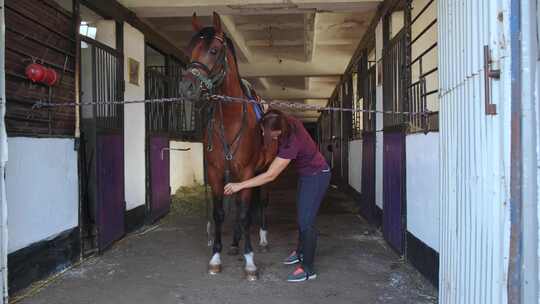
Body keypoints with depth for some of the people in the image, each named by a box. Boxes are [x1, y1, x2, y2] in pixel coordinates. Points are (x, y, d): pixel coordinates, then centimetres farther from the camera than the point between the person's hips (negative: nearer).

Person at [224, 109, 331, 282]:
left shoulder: (292, 142, -37)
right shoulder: (286, 122, -17)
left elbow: (270, 175, -32)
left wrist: (240, 185, -28)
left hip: (316, 176, -9)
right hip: (305, 174, 9)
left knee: (306, 221, -6)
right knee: (301, 216, 21)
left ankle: (308, 269, 6)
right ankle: (301, 252, 40)